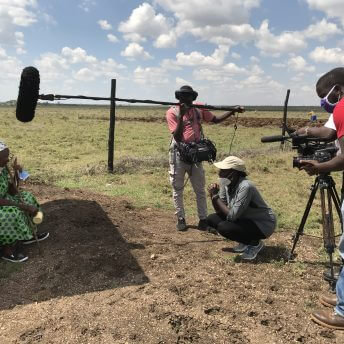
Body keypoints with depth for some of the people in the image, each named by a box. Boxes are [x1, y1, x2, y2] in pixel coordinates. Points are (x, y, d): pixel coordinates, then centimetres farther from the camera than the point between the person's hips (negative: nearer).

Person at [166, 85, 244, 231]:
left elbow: (216, 119, 14)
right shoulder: (172, 112, -8)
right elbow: (177, 137, -17)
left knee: (200, 189, 8)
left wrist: (233, 111, 4)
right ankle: (180, 219, 21)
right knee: (177, 189, 7)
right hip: (178, 154, -3)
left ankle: (203, 219, 19)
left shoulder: (199, 109, 4)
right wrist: (181, 116, -27)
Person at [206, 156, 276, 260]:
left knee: (223, 228, -27)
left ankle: (255, 243, -2)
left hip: (263, 224, -8)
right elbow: (220, 211, 0)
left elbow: (232, 216, -31)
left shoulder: (245, 187, -29)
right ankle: (246, 241, 11)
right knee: (212, 219, -1)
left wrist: (216, 196, -25)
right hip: (246, 220, 9)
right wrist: (213, 196, -17)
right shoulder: (226, 184, -4)